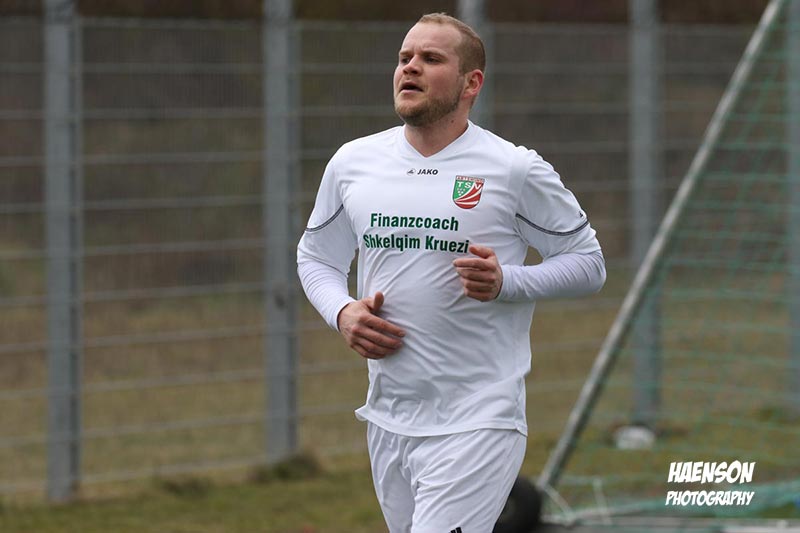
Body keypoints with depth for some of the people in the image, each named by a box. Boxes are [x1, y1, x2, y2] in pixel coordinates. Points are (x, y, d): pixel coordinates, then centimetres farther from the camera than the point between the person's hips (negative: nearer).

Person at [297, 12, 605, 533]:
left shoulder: (516, 170, -5)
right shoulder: (352, 162, 8)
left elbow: (589, 262, 2)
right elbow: (316, 255, 21)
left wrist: (506, 282, -15)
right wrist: (342, 313, 0)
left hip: (476, 425, -5)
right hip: (389, 421, 5)